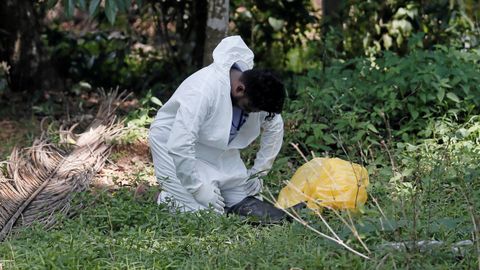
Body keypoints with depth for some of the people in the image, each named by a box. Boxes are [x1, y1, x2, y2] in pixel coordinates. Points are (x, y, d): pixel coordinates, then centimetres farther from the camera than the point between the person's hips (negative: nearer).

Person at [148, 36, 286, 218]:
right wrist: (199, 189, -30)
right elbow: (179, 145, -37)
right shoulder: (203, 90, -35)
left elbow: (274, 127, 7)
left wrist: (258, 171, 4)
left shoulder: (257, 91, -13)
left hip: (217, 146, 7)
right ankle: (167, 199, 8)